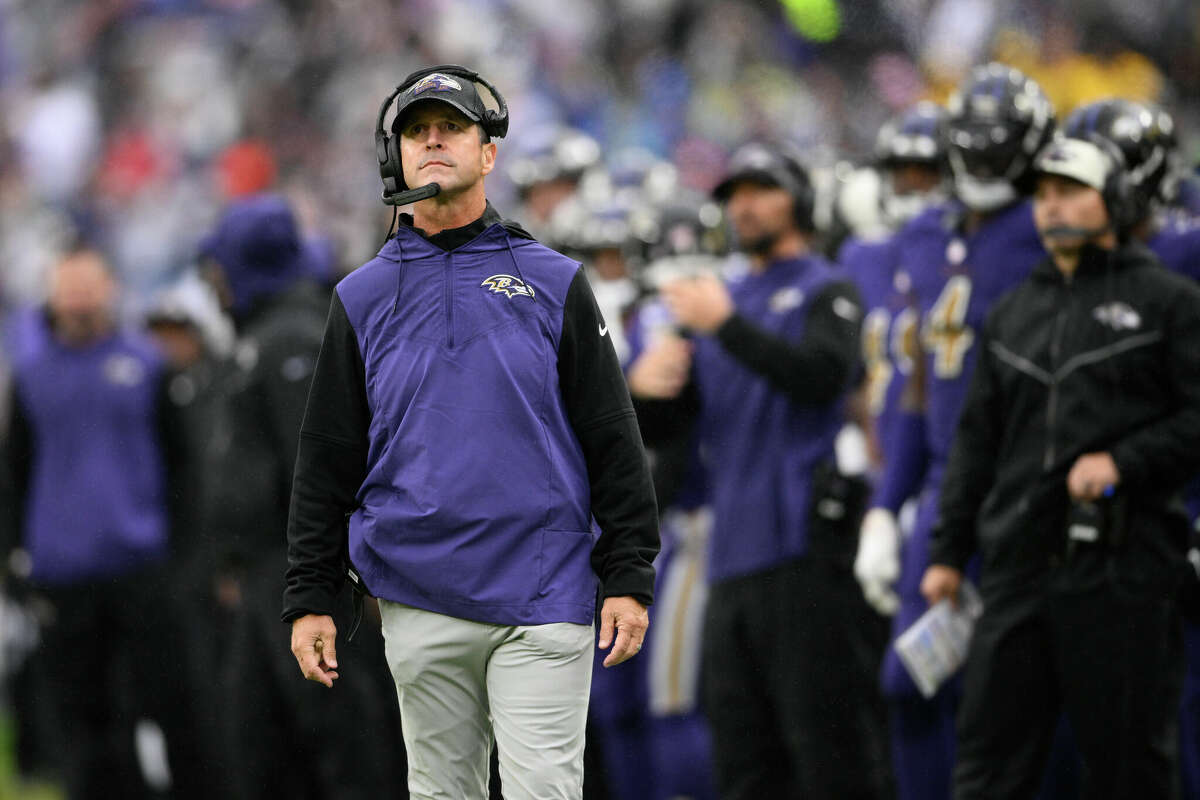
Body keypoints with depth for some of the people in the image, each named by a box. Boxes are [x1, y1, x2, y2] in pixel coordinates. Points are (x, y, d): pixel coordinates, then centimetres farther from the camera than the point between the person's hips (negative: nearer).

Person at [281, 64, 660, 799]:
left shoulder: (553, 284, 6)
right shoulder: (364, 297, 11)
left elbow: (614, 442, 5)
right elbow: (327, 462, 12)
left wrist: (628, 578, -2)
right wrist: (310, 598, 6)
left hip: (540, 600, -2)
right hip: (419, 606, 2)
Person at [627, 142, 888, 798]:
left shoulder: (824, 293, 4)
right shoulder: (718, 301, 21)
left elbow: (822, 376, -17)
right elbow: (658, 429, 17)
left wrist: (726, 325, -21)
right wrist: (644, 387, -6)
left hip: (803, 546, -7)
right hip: (732, 551, 7)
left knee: (827, 743, -10)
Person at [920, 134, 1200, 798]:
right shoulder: (1013, 314, 18)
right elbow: (977, 438, 21)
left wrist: (1123, 462, -15)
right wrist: (948, 550, 15)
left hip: (1123, 566, -5)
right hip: (1020, 564, 5)